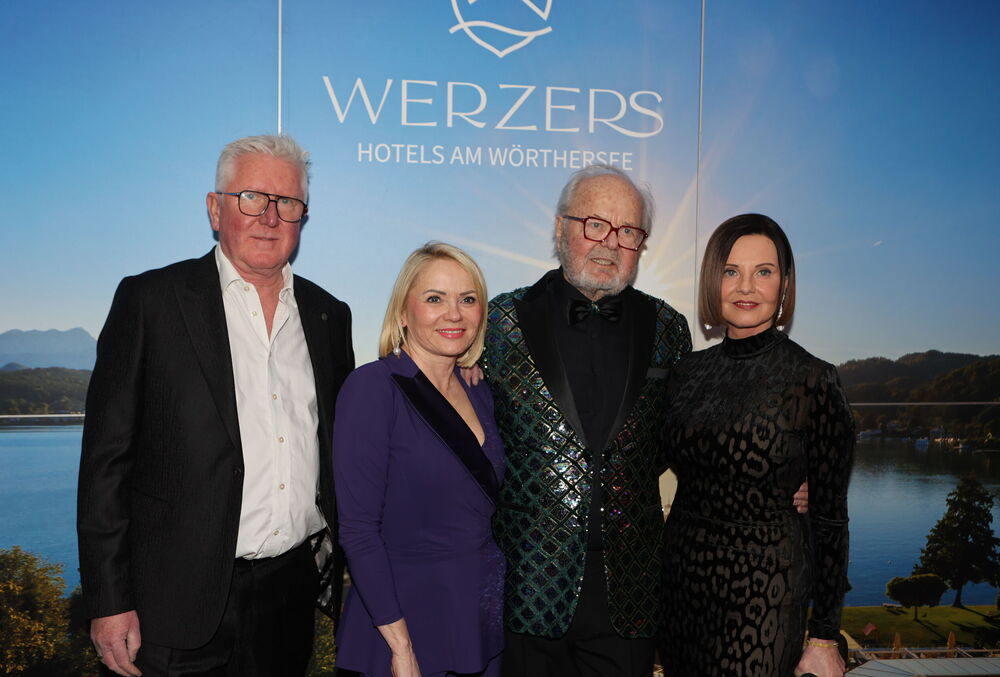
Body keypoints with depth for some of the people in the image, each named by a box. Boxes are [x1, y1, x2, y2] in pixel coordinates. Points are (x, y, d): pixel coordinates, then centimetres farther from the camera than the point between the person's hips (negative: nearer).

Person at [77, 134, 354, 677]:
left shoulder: (328, 315, 7)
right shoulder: (149, 300, -5)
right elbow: (107, 459, -7)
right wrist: (108, 602, -9)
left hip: (292, 591, 4)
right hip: (181, 606, -3)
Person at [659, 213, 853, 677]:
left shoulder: (812, 381, -11)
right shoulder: (689, 370, 3)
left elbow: (829, 516, -8)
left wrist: (824, 638, -7)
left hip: (763, 585, -4)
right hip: (681, 574, 5)